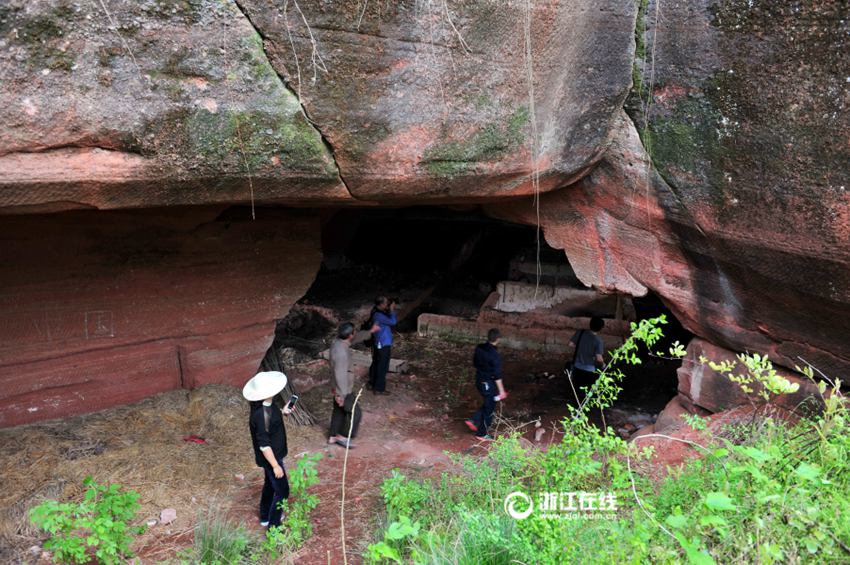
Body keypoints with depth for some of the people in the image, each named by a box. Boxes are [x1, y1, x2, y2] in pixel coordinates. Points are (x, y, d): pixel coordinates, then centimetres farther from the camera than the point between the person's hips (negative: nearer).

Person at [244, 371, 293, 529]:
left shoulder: (264, 405, -8)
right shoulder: (261, 415, -36)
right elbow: (264, 445, -29)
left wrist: (282, 412, 1)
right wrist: (275, 465, -21)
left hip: (273, 453, 9)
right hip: (271, 456, -9)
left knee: (270, 484, 27)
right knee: (282, 490, 5)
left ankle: (265, 516, 47)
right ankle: (273, 526, 20)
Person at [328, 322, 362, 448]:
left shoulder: (337, 342, -6)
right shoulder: (341, 353, -34)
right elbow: (340, 375, -29)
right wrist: (341, 394, -23)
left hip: (339, 387, 9)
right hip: (343, 388, -9)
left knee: (339, 411, 22)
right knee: (354, 413, 6)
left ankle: (332, 436, 34)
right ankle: (342, 436, 19)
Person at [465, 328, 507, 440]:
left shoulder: (479, 348, -5)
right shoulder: (495, 355, -26)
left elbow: (475, 363, 10)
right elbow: (497, 375, -23)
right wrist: (501, 391, -15)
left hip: (479, 381, 7)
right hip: (489, 384, -7)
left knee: (487, 404, 26)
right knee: (489, 408, 10)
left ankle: (474, 420, 21)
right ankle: (482, 433, 22)